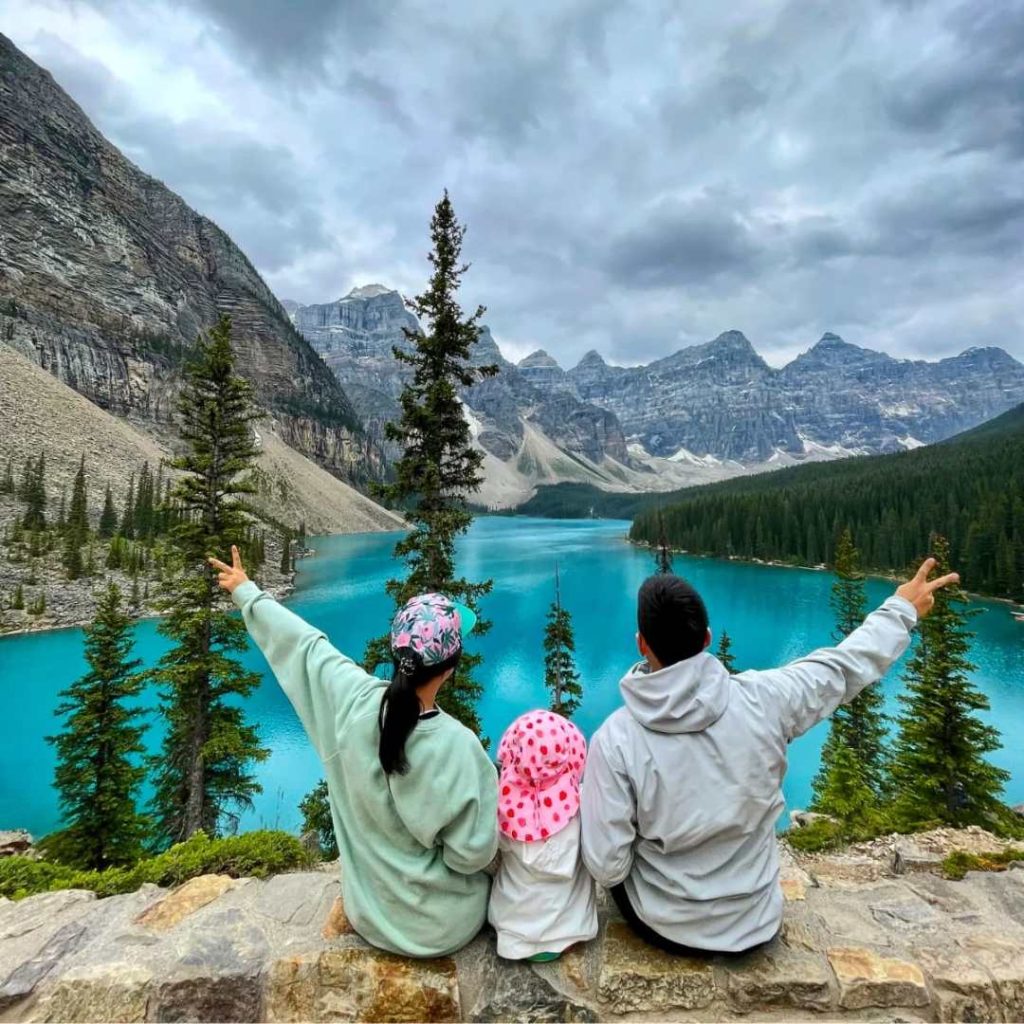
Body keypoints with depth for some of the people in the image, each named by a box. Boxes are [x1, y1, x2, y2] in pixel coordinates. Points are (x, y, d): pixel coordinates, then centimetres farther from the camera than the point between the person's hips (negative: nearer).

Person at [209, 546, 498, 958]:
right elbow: (472, 854, -23)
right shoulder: (457, 746, -35)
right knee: (484, 874, 28)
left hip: (367, 914, 3)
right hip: (442, 927, -2)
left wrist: (248, 593, 10)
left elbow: (304, 643, -7)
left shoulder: (352, 700, -25)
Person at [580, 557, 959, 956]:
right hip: (755, 926, 2)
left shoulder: (615, 738, -27)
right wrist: (901, 609, 12)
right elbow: (845, 665, -5)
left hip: (665, 928, -2)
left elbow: (607, 867, -20)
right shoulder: (760, 699, -22)